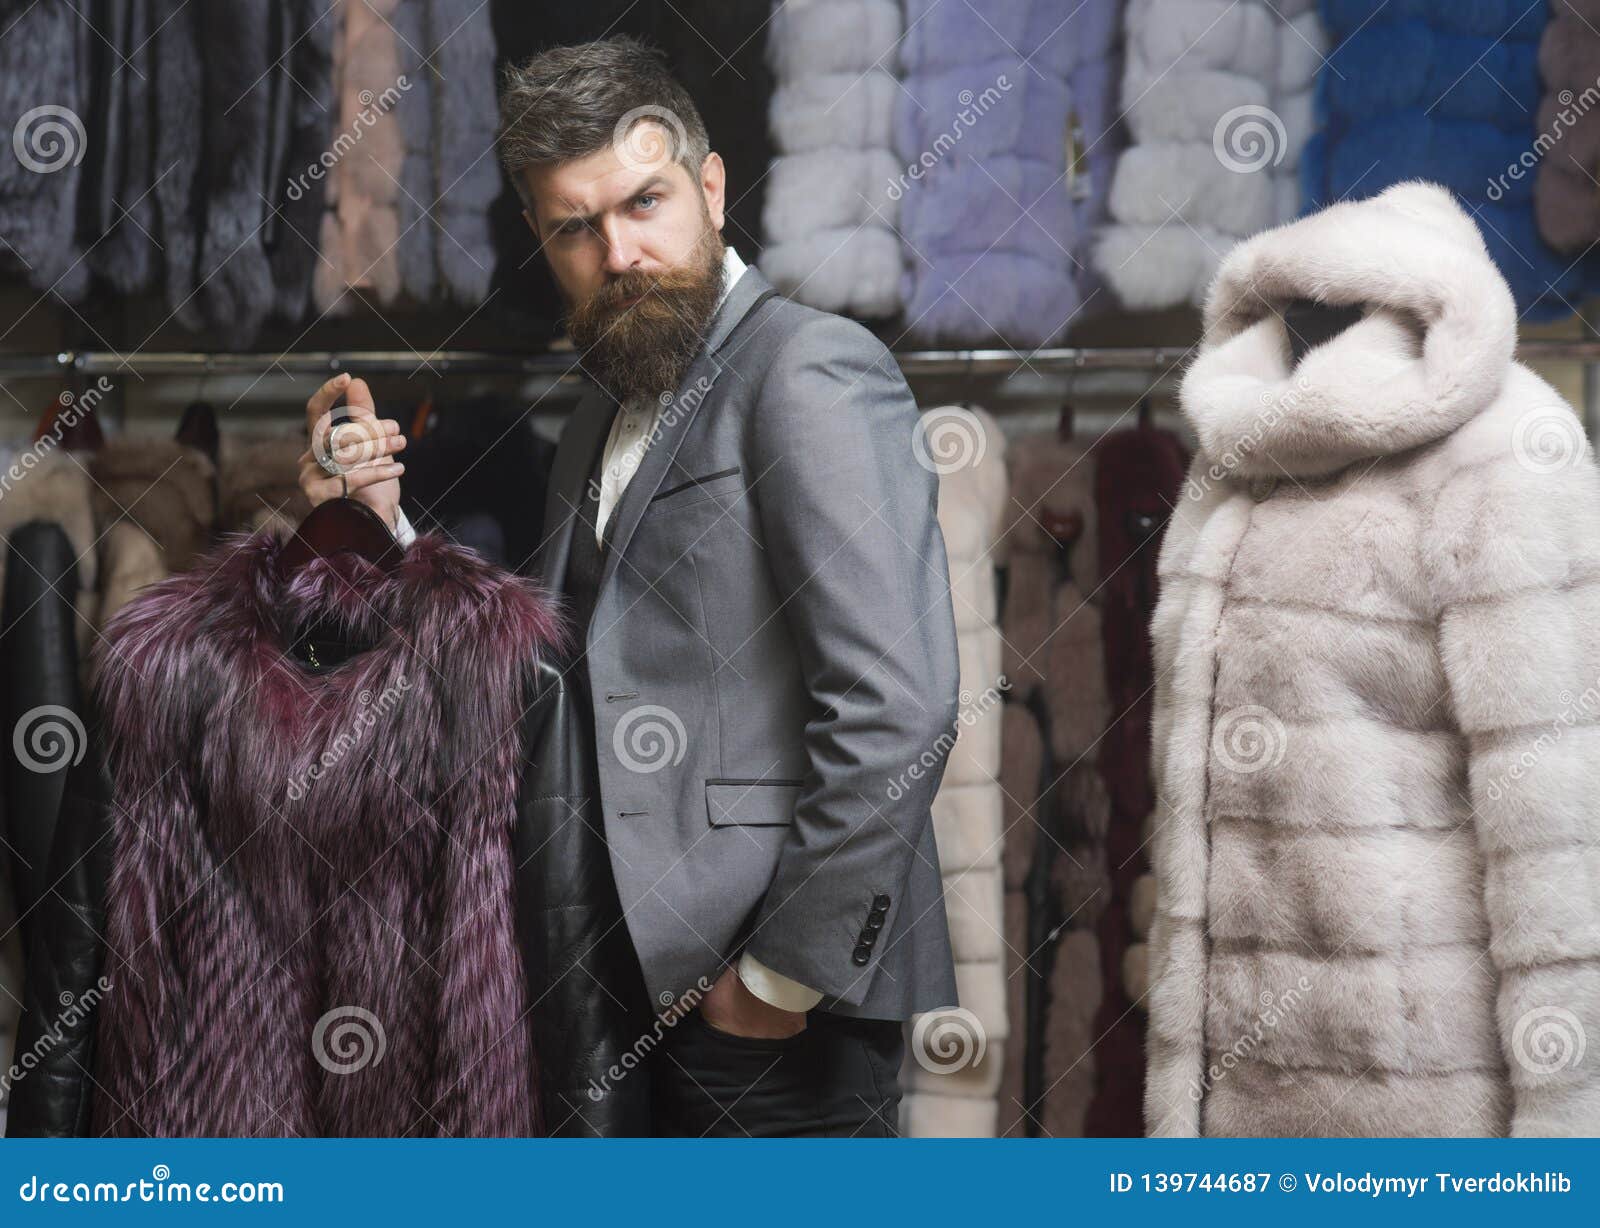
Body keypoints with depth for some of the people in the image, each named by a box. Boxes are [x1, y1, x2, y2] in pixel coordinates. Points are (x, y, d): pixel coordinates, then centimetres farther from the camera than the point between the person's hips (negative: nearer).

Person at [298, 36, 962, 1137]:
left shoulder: (816, 373, -11)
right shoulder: (602, 425, 16)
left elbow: (899, 707, -19)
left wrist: (787, 972, -16)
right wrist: (385, 527, 1)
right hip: (639, 988, 8)